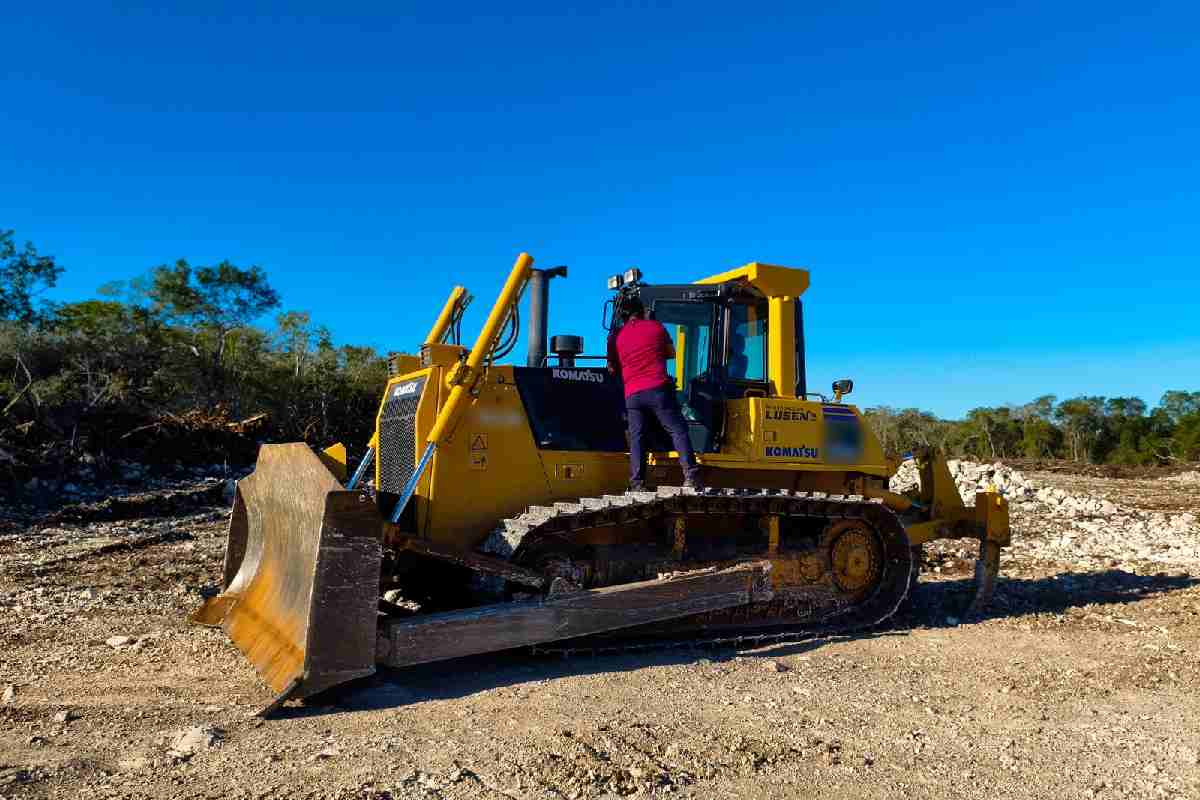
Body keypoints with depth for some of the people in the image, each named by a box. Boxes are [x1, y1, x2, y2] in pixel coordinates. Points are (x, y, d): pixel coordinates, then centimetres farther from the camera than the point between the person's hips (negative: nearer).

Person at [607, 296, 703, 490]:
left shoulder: (615, 337, 11)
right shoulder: (655, 326, 9)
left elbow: (612, 368, 16)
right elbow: (671, 353, 20)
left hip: (632, 395, 2)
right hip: (658, 389, -2)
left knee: (636, 440, 4)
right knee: (678, 431, 1)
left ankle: (637, 485, -1)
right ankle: (691, 477, -8)